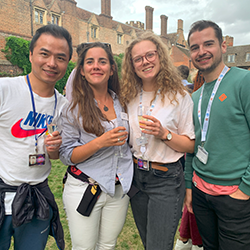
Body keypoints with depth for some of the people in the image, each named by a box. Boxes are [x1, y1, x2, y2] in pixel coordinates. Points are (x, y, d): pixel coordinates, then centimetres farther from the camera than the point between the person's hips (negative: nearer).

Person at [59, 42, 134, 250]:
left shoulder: (121, 101, 3)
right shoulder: (73, 107, -10)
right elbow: (66, 156, -12)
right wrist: (100, 142, -24)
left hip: (120, 189, 4)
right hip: (84, 190, -3)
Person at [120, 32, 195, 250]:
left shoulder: (179, 96, -10)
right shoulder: (130, 96, 3)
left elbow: (190, 145, -7)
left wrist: (164, 134, -23)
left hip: (166, 180, -5)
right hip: (135, 176, 5)